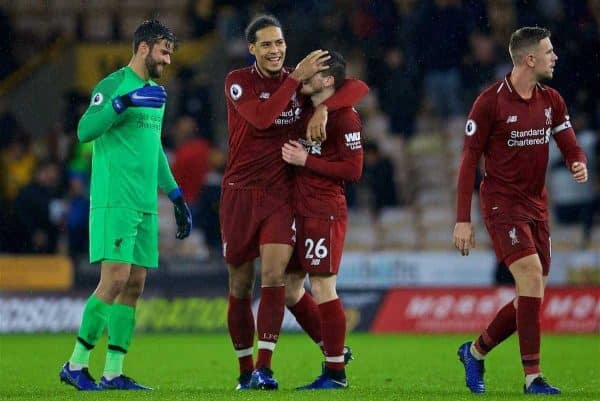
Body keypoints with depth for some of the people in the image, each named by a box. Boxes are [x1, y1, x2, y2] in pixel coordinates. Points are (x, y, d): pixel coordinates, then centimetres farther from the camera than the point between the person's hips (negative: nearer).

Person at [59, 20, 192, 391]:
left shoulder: (155, 93, 19)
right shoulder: (113, 85, -7)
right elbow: (85, 130, -20)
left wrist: (177, 197, 28)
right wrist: (125, 101, -29)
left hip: (145, 206, 8)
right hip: (114, 202, -8)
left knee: (135, 285, 3)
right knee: (115, 280, -14)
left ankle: (113, 372, 5)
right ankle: (76, 364, -6)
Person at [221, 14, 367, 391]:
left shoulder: (302, 78, 6)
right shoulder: (238, 81, -3)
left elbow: (358, 87, 1)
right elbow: (261, 117, -21)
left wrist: (323, 107, -15)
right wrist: (297, 78, -21)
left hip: (281, 193, 1)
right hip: (240, 192, -1)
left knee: (274, 275, -17)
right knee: (240, 286, 4)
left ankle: (264, 367, -18)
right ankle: (245, 371, 16)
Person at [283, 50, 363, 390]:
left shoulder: (344, 117, -11)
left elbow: (353, 170, -14)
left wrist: (306, 160, -15)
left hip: (325, 213, -9)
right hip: (300, 210, 9)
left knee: (322, 288, -6)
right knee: (289, 287, 12)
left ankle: (336, 372, 2)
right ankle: (332, 350, 26)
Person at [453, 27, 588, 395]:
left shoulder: (551, 101, 7)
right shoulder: (491, 102, -11)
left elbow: (570, 145, 9)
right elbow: (469, 161, -8)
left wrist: (579, 165, -17)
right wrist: (463, 220, -12)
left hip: (536, 206, 7)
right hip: (502, 203, -7)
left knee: (532, 296, 6)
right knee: (531, 276, -21)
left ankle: (476, 351, 28)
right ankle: (533, 376, -18)